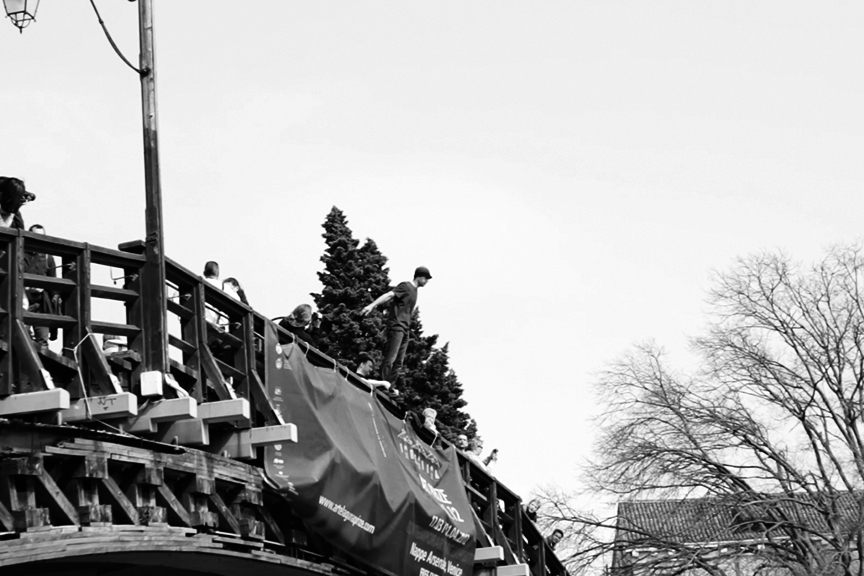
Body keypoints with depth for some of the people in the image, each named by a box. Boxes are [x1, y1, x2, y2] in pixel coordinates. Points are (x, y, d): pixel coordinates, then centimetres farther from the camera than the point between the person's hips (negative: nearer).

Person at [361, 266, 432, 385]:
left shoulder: (414, 290, 20)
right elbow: (389, 295, -16)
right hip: (396, 326, -9)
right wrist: (372, 305, -27)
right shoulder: (405, 286, -6)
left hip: (404, 329, 9)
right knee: (390, 359, -14)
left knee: (398, 362, 5)